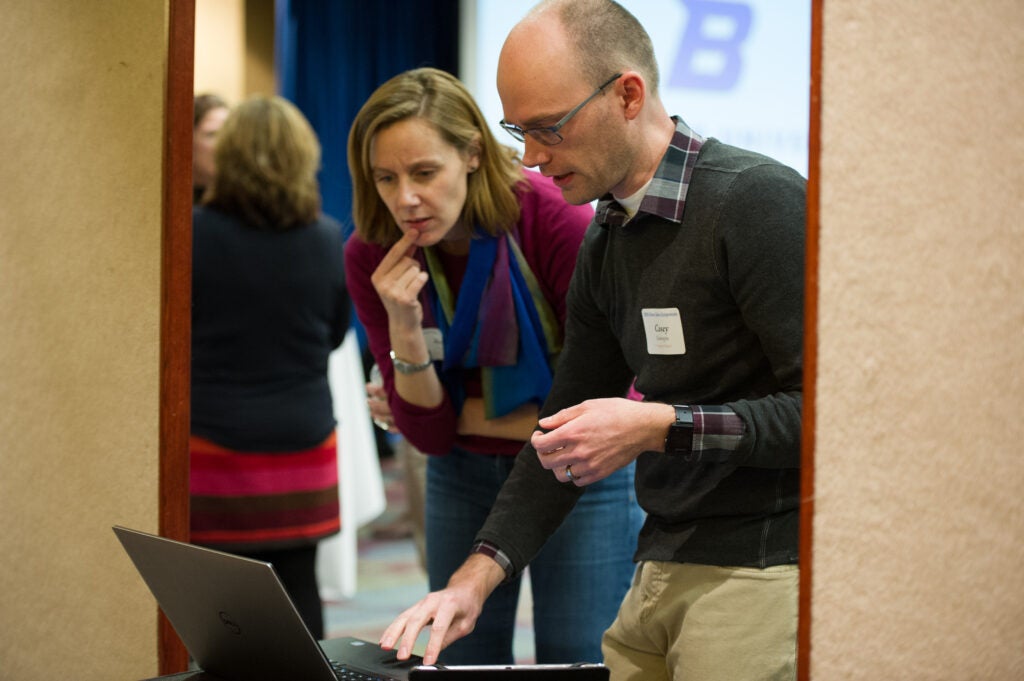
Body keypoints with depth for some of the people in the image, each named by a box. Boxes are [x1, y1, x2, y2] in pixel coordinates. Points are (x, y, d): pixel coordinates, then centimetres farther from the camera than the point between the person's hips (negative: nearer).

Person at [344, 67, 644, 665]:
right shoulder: (373, 257, -12)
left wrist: (470, 415, -12)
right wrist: (404, 326, -26)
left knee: (576, 663, -4)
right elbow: (428, 433, -10)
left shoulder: (554, 218, -24)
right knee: (462, 662, 7)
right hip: (464, 476, 4)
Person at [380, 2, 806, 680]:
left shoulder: (760, 201, -14)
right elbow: (566, 428, 16)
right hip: (661, 571, 8)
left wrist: (661, 427, -21)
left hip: (763, 568, -8)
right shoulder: (606, 240, 13)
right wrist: (477, 575, 6)